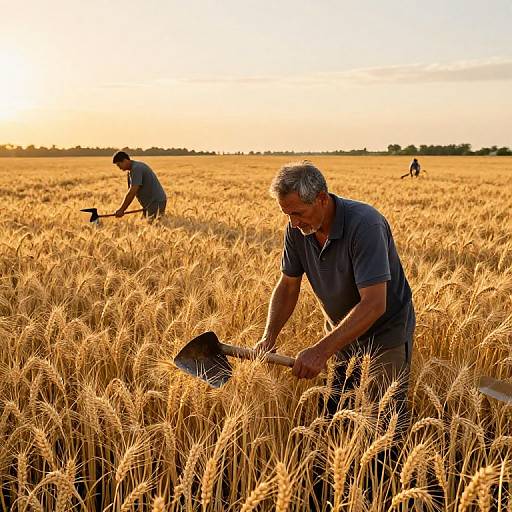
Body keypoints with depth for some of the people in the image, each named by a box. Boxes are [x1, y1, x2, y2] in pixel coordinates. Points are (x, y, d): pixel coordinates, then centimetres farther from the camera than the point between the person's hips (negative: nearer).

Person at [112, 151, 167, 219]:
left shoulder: (136, 168, -19)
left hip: (156, 202, -10)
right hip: (149, 203, 10)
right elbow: (130, 192, 17)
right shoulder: (130, 172, 14)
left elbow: (132, 192, -23)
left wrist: (121, 209, -18)